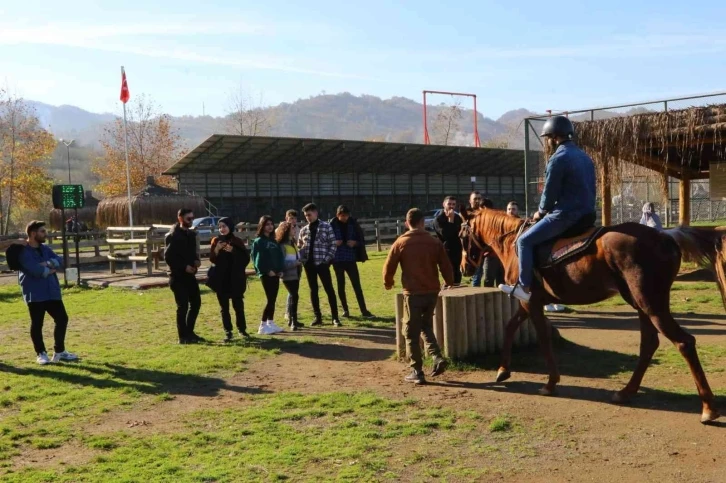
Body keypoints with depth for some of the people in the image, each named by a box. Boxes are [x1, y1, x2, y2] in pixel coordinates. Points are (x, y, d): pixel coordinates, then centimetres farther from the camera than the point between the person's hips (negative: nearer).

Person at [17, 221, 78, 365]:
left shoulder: (45, 249, 14)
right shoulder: (23, 252, -11)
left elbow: (60, 262, 2)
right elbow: (37, 270, -23)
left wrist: (47, 264, -17)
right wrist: (52, 268, -7)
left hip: (52, 292, 7)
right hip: (35, 294, -7)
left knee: (62, 319, 7)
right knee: (37, 324, 3)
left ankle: (59, 351, 20)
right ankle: (41, 353, 16)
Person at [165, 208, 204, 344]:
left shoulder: (191, 234, 12)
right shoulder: (172, 236, -12)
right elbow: (168, 257, -16)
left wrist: (196, 260, 2)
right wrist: (184, 266, -20)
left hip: (190, 275, 8)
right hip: (178, 276, -8)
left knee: (196, 303, 10)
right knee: (183, 306, -5)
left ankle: (189, 332, 21)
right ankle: (183, 336, 4)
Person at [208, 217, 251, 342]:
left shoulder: (237, 242, 1)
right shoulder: (216, 241, 4)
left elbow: (246, 258, -6)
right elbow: (212, 259, -3)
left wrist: (233, 251, -18)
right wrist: (216, 250, -20)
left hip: (236, 279, -1)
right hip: (220, 279, 1)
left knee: (238, 305, 2)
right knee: (224, 307, 4)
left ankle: (242, 329, 15)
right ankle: (228, 332, 8)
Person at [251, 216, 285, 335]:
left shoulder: (273, 241, 17)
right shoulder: (258, 241, -4)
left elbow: (280, 256, 15)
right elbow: (258, 258, -12)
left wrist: (281, 269, 2)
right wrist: (267, 270, -17)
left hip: (275, 273, 7)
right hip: (266, 274, -7)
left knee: (273, 299, 8)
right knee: (270, 299, -11)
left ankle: (271, 323, 16)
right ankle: (263, 326, -6)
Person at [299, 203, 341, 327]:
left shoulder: (326, 227, -1)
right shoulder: (303, 230, 11)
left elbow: (333, 244, -3)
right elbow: (300, 246, 17)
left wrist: (327, 259, -11)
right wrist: (302, 259, 0)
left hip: (322, 263, -4)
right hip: (309, 264, 4)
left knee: (329, 290, -3)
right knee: (313, 290, 8)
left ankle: (335, 318, 2)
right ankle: (318, 317, 16)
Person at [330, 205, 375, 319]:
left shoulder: (353, 224, 0)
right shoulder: (332, 225, -4)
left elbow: (361, 239, 5)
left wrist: (355, 243, -14)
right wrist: (334, 243, -17)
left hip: (350, 258, 0)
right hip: (337, 259, 0)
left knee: (357, 285, -2)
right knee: (341, 285, 8)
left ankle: (364, 310, 1)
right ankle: (345, 310, 18)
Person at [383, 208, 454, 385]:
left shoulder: (401, 242, -6)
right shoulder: (434, 242, 1)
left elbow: (389, 266, -1)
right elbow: (446, 265, 5)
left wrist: (388, 283, 19)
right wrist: (449, 282, 25)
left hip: (413, 293, -3)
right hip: (432, 291, 4)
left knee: (411, 333, 7)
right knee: (426, 326, 23)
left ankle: (417, 372, 7)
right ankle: (437, 358, 4)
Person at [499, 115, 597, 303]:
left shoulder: (558, 159, -13)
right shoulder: (585, 157, 16)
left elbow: (549, 193, -11)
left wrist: (541, 211, 9)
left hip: (566, 215, -9)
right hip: (587, 214, 9)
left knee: (525, 240, -1)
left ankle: (525, 288, -3)